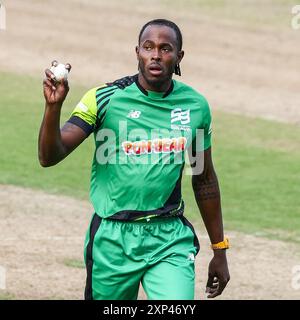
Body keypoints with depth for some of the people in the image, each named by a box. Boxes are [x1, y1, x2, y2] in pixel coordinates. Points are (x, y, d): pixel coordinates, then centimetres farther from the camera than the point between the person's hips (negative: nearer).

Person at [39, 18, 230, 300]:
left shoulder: (195, 106, 3)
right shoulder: (105, 98, -7)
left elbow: (204, 179, 15)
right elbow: (49, 157, -14)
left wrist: (219, 250, 17)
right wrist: (53, 106, -31)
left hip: (170, 239, 1)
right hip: (112, 239, -1)